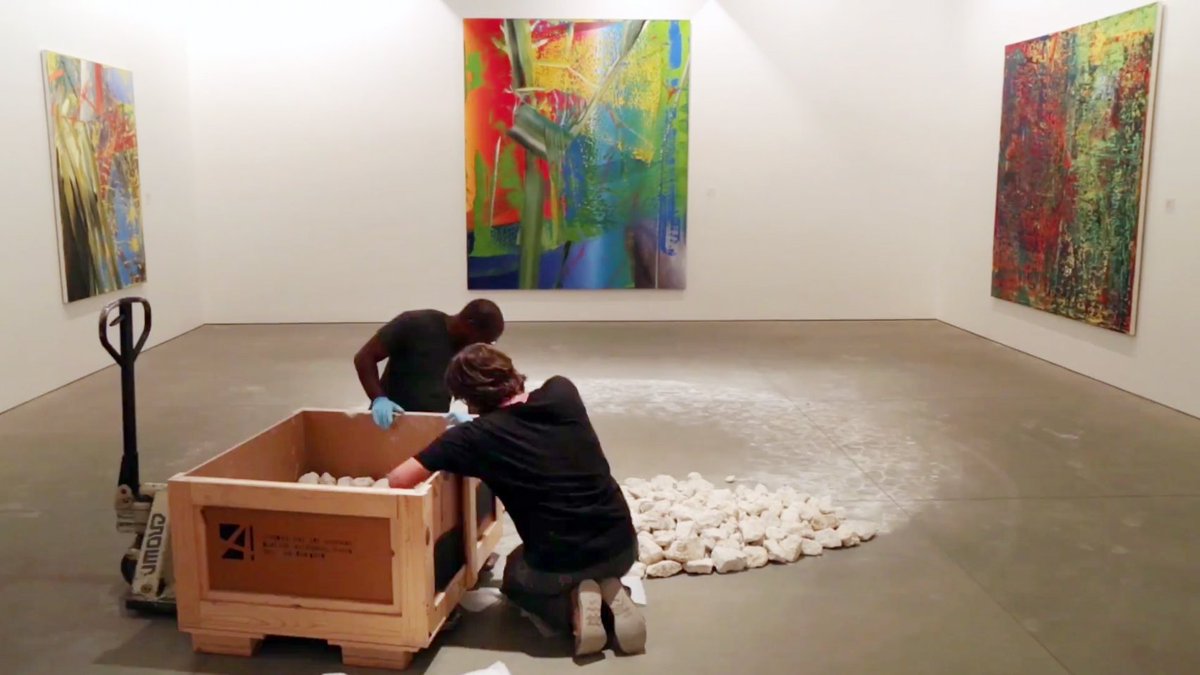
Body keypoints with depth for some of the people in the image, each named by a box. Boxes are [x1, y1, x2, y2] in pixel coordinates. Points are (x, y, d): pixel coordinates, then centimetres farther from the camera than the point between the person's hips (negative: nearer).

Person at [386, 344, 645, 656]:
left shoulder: (476, 436, -9)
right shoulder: (563, 392, 1)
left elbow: (397, 481, -9)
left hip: (558, 564, -4)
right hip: (623, 545, 4)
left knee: (516, 580, 32)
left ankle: (573, 605, 3)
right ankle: (609, 590, 8)